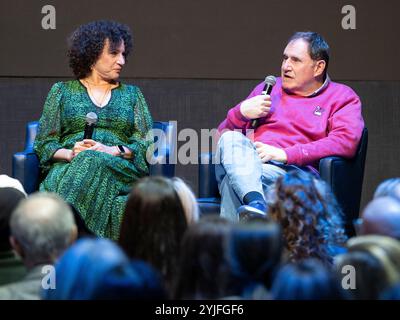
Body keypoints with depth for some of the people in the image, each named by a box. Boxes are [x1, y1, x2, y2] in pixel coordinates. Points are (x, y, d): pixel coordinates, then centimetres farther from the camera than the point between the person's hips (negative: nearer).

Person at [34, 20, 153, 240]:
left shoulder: (132, 94, 22)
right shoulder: (62, 91, 19)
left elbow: (148, 144, 10)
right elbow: (43, 143, 11)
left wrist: (113, 150, -9)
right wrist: (69, 153, -10)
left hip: (119, 168, 0)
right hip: (68, 165, 0)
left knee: (92, 163, -37)